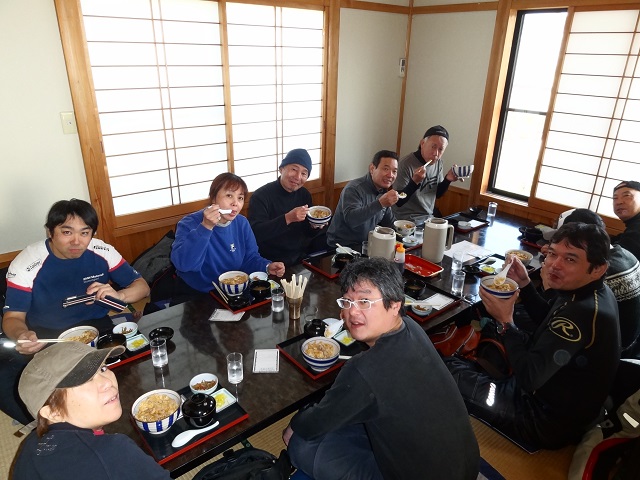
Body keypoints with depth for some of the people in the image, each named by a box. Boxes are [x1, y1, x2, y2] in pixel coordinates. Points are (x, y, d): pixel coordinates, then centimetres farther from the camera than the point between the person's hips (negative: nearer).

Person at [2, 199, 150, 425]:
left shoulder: (103, 252, -7)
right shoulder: (26, 264, -11)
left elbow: (142, 286, -1)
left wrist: (118, 295, -25)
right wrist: (21, 335, -35)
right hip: (44, 338, 0)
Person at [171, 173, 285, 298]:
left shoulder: (242, 223, 1)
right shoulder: (190, 224, -15)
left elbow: (250, 258, 8)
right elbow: (183, 264, -31)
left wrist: (267, 266, -12)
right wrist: (205, 227, -36)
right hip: (195, 295, -3)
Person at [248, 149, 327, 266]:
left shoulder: (304, 194, 7)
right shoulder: (261, 196, -13)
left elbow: (308, 234, 12)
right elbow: (255, 233, -26)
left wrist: (315, 226, -11)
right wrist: (287, 218, -34)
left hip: (302, 257, 7)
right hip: (272, 263, -6)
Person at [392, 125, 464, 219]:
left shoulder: (438, 163, 4)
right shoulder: (405, 164, -18)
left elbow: (437, 194, 14)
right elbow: (398, 202, -16)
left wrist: (447, 179, -4)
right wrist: (414, 182, -29)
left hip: (429, 217, 7)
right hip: (406, 219, -7)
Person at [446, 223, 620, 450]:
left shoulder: (583, 312, -35)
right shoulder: (596, 290, -6)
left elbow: (529, 377, -31)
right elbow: (548, 323, 11)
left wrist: (505, 321, -21)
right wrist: (525, 284, -3)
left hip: (548, 424, -9)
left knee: (446, 369, 1)